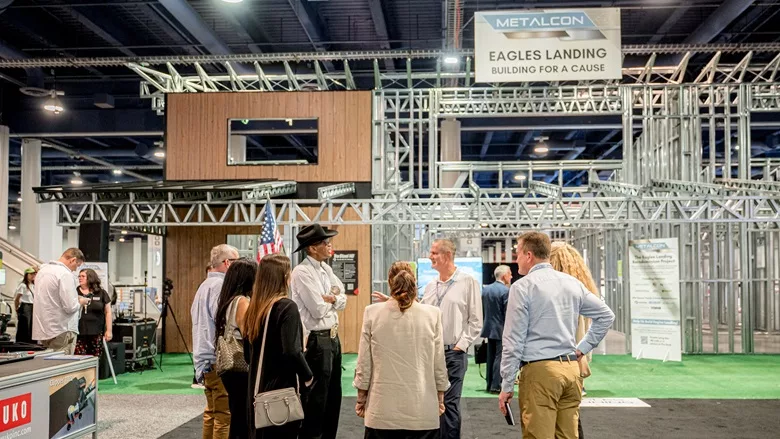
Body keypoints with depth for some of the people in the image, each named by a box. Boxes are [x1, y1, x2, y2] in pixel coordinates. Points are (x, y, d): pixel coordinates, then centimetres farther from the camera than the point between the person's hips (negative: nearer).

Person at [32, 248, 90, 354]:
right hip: (61, 331, -9)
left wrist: (76, 298, 17)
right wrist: (81, 302, 1)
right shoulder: (66, 274, -16)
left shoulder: (43, 270, 11)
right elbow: (70, 307, -20)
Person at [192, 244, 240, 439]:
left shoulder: (205, 285, 16)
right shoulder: (220, 285, -15)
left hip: (204, 358, 10)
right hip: (219, 360, -10)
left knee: (211, 412, 17)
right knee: (224, 415, -6)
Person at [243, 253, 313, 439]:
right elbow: (292, 351, -23)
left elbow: (248, 353, 11)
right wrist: (307, 376, -8)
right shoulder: (287, 307, -15)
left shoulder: (254, 307, 6)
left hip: (257, 388, 7)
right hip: (282, 389, -7)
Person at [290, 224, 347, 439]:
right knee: (315, 399, 2)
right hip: (317, 341, -9)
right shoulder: (302, 272, -15)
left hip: (333, 338, 9)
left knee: (333, 396, 18)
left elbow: (342, 301, 8)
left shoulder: (326, 269, 11)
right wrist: (333, 298, -2)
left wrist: (330, 298, -12)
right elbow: (318, 310, -20)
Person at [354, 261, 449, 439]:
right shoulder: (432, 314, -4)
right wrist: (440, 398, 15)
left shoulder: (372, 313, -5)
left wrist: (361, 398, 12)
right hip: (422, 409, 0)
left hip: (383, 408, 0)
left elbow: (364, 363, 0)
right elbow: (439, 363, 2)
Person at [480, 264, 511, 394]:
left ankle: (489, 384, 19)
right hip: (501, 330, -7)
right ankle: (495, 386, -2)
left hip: (489, 327, 7)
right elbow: (508, 313, -16)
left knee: (491, 357, 14)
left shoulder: (485, 289, 6)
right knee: (499, 357, -2)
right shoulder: (506, 291, -15)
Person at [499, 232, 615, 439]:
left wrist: (507, 385, -5)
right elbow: (606, 316, 17)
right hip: (571, 368, 7)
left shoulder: (523, 286, -7)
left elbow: (514, 341, -9)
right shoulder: (572, 283, 11)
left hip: (540, 370, -6)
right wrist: (583, 348, 15)